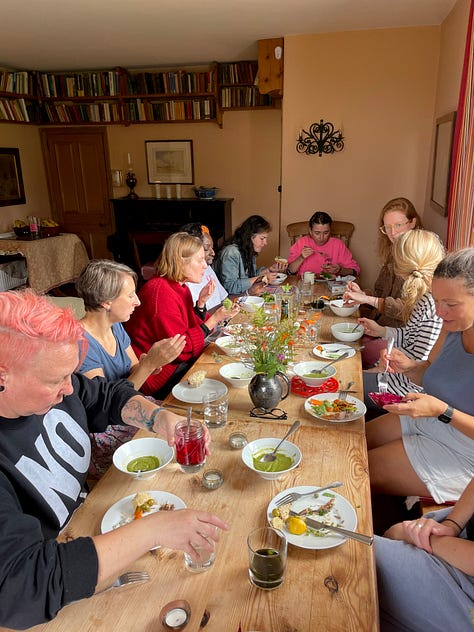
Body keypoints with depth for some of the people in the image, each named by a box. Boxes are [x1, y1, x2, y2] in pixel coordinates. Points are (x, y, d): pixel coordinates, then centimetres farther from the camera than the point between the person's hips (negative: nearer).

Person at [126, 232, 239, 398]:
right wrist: (215, 319, -19)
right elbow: (181, 349, -23)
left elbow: (193, 327, 8)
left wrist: (201, 302, -7)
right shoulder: (160, 292, -25)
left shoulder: (180, 287, 6)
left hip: (177, 363, 9)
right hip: (160, 377, -9)